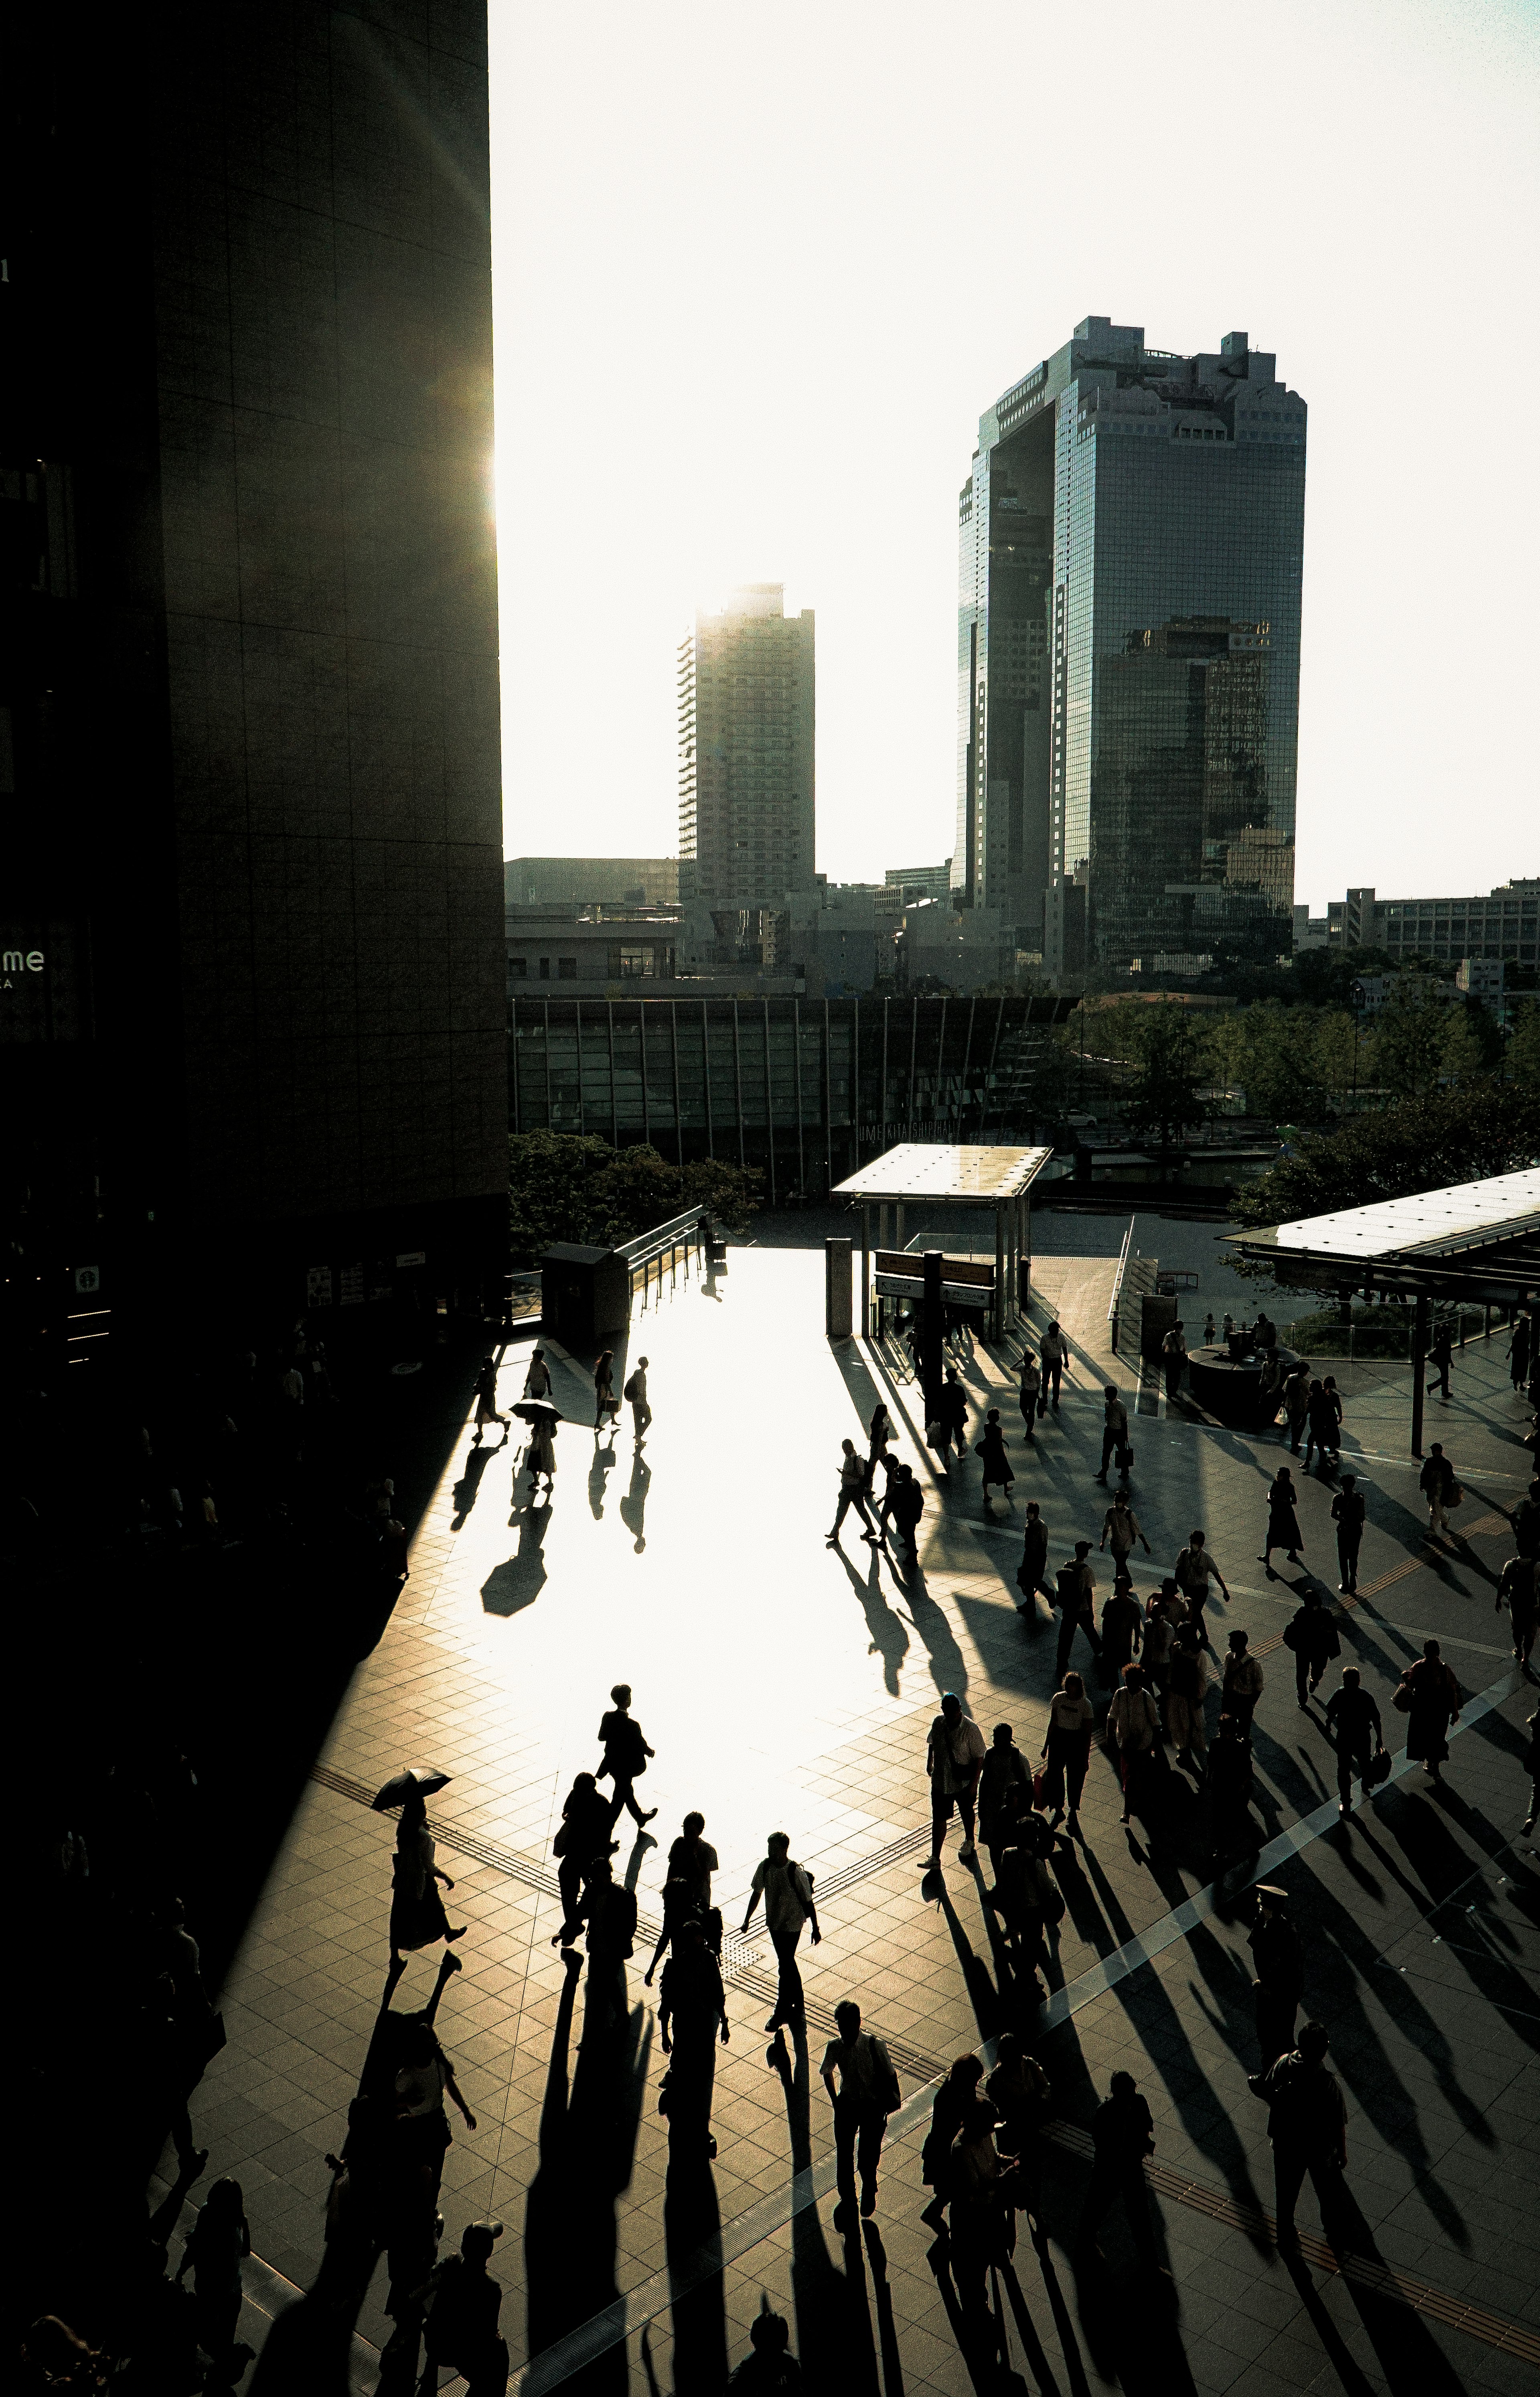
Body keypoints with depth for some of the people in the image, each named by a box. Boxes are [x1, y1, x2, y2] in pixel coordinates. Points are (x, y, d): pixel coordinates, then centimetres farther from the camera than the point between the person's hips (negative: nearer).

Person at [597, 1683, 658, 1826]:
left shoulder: (607, 1717, -13)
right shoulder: (632, 1726, -31)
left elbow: (601, 1738, 0)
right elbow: (641, 1746, -18)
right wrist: (651, 1752, 2)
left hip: (612, 1764, 7)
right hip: (627, 1766, -7)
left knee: (627, 1791, 28)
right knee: (618, 1800, 10)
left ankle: (640, 1817, 51)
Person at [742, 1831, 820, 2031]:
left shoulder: (796, 1873, -25)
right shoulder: (764, 1867, -11)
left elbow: (808, 1902, -14)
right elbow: (757, 1893, 4)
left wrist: (816, 1929, -7)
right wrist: (747, 1919, 10)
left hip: (792, 1924, -5)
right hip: (773, 1922, 5)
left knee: (785, 1967, 1)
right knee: (788, 1964, 18)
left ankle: (781, 2011, 16)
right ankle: (798, 2004, 35)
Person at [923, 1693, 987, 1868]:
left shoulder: (971, 1729, -24)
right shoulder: (938, 1723, -11)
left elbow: (979, 1758, -17)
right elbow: (932, 1743, 9)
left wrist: (974, 1783, -16)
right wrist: (929, 1763, 20)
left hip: (963, 1783, -3)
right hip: (940, 1781, 3)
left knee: (966, 1813, 23)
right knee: (938, 1819, 5)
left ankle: (969, 1842, 49)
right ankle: (935, 1859, 13)